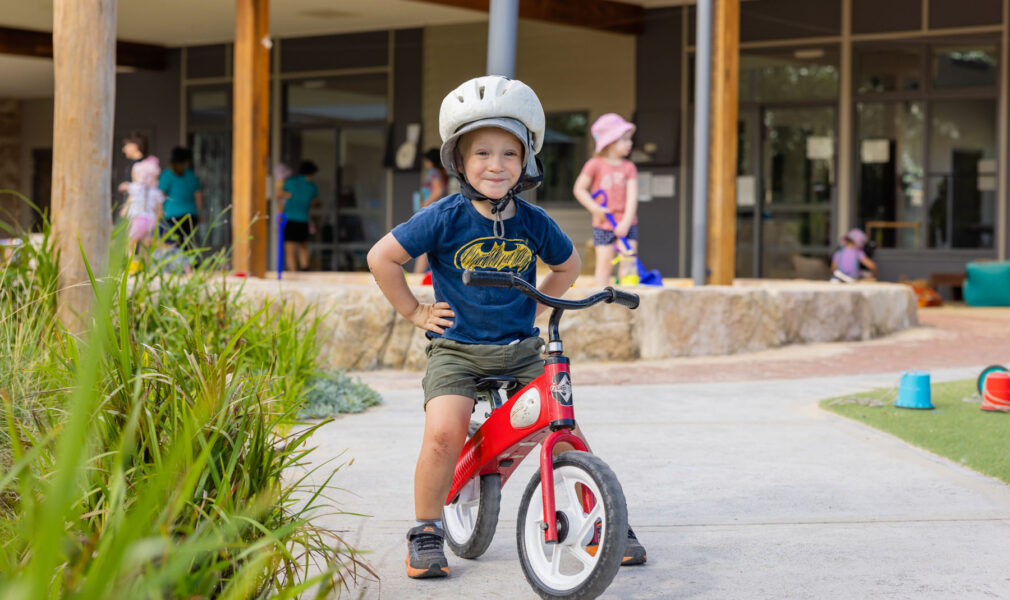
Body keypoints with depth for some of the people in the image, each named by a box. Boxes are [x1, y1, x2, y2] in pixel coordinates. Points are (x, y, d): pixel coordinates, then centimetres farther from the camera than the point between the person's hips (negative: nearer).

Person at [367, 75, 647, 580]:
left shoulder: (534, 223, -1)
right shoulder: (445, 218, -11)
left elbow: (568, 264, 19)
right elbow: (381, 257, -4)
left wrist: (533, 306, 10)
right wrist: (414, 312, -1)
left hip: (520, 350, 3)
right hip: (455, 348, -3)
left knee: (565, 427, -8)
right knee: (444, 431, -24)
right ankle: (426, 532, -3)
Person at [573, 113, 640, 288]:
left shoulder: (628, 167, 2)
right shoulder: (595, 165, -4)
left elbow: (632, 195, -6)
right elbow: (579, 189, -2)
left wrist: (626, 221, -16)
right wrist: (595, 208, -13)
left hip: (626, 223, 2)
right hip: (603, 224, -2)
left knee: (628, 262, -4)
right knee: (604, 262, -2)